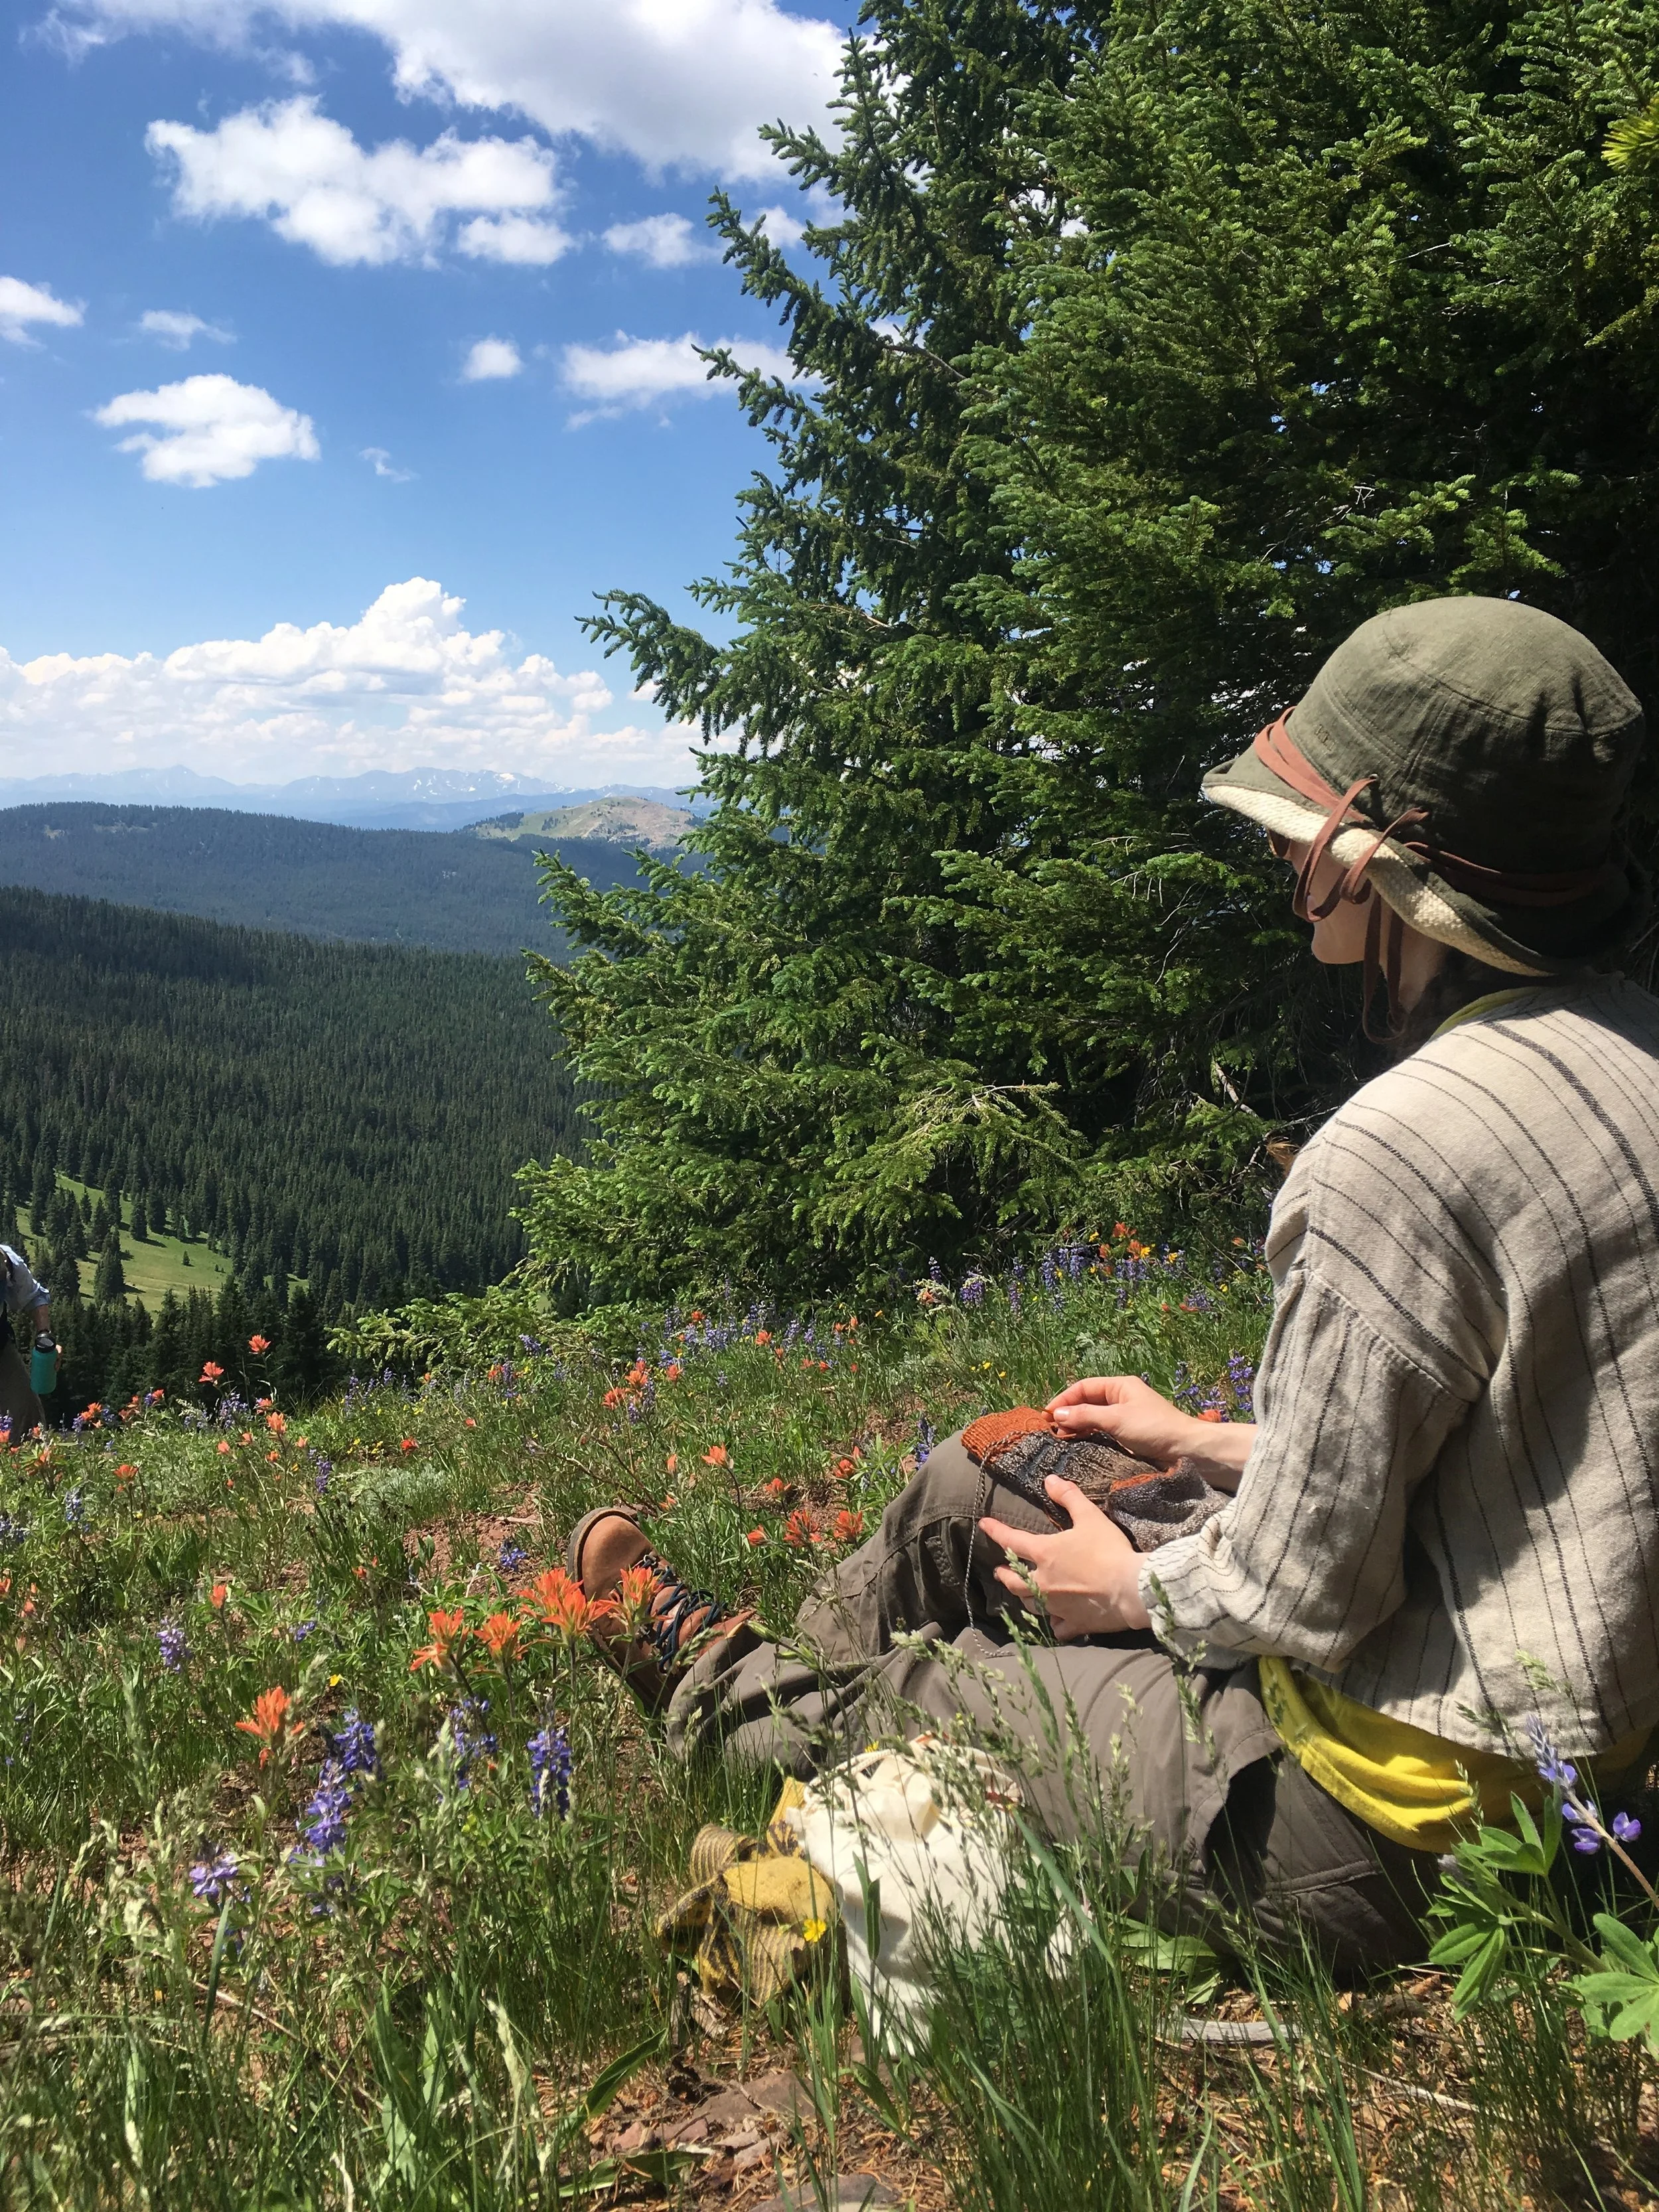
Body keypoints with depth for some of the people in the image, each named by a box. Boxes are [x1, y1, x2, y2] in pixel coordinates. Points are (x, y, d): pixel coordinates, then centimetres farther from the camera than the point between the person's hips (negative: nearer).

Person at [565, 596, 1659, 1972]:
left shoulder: (1397, 1156, -32)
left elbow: (1302, 1595, -24)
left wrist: (1132, 1591, -3)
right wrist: (1209, 1444, 15)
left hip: (1399, 1820, -8)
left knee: (901, 1689, 11)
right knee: (958, 1494, 17)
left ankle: (712, 1696, 45)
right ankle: (755, 1670, 44)